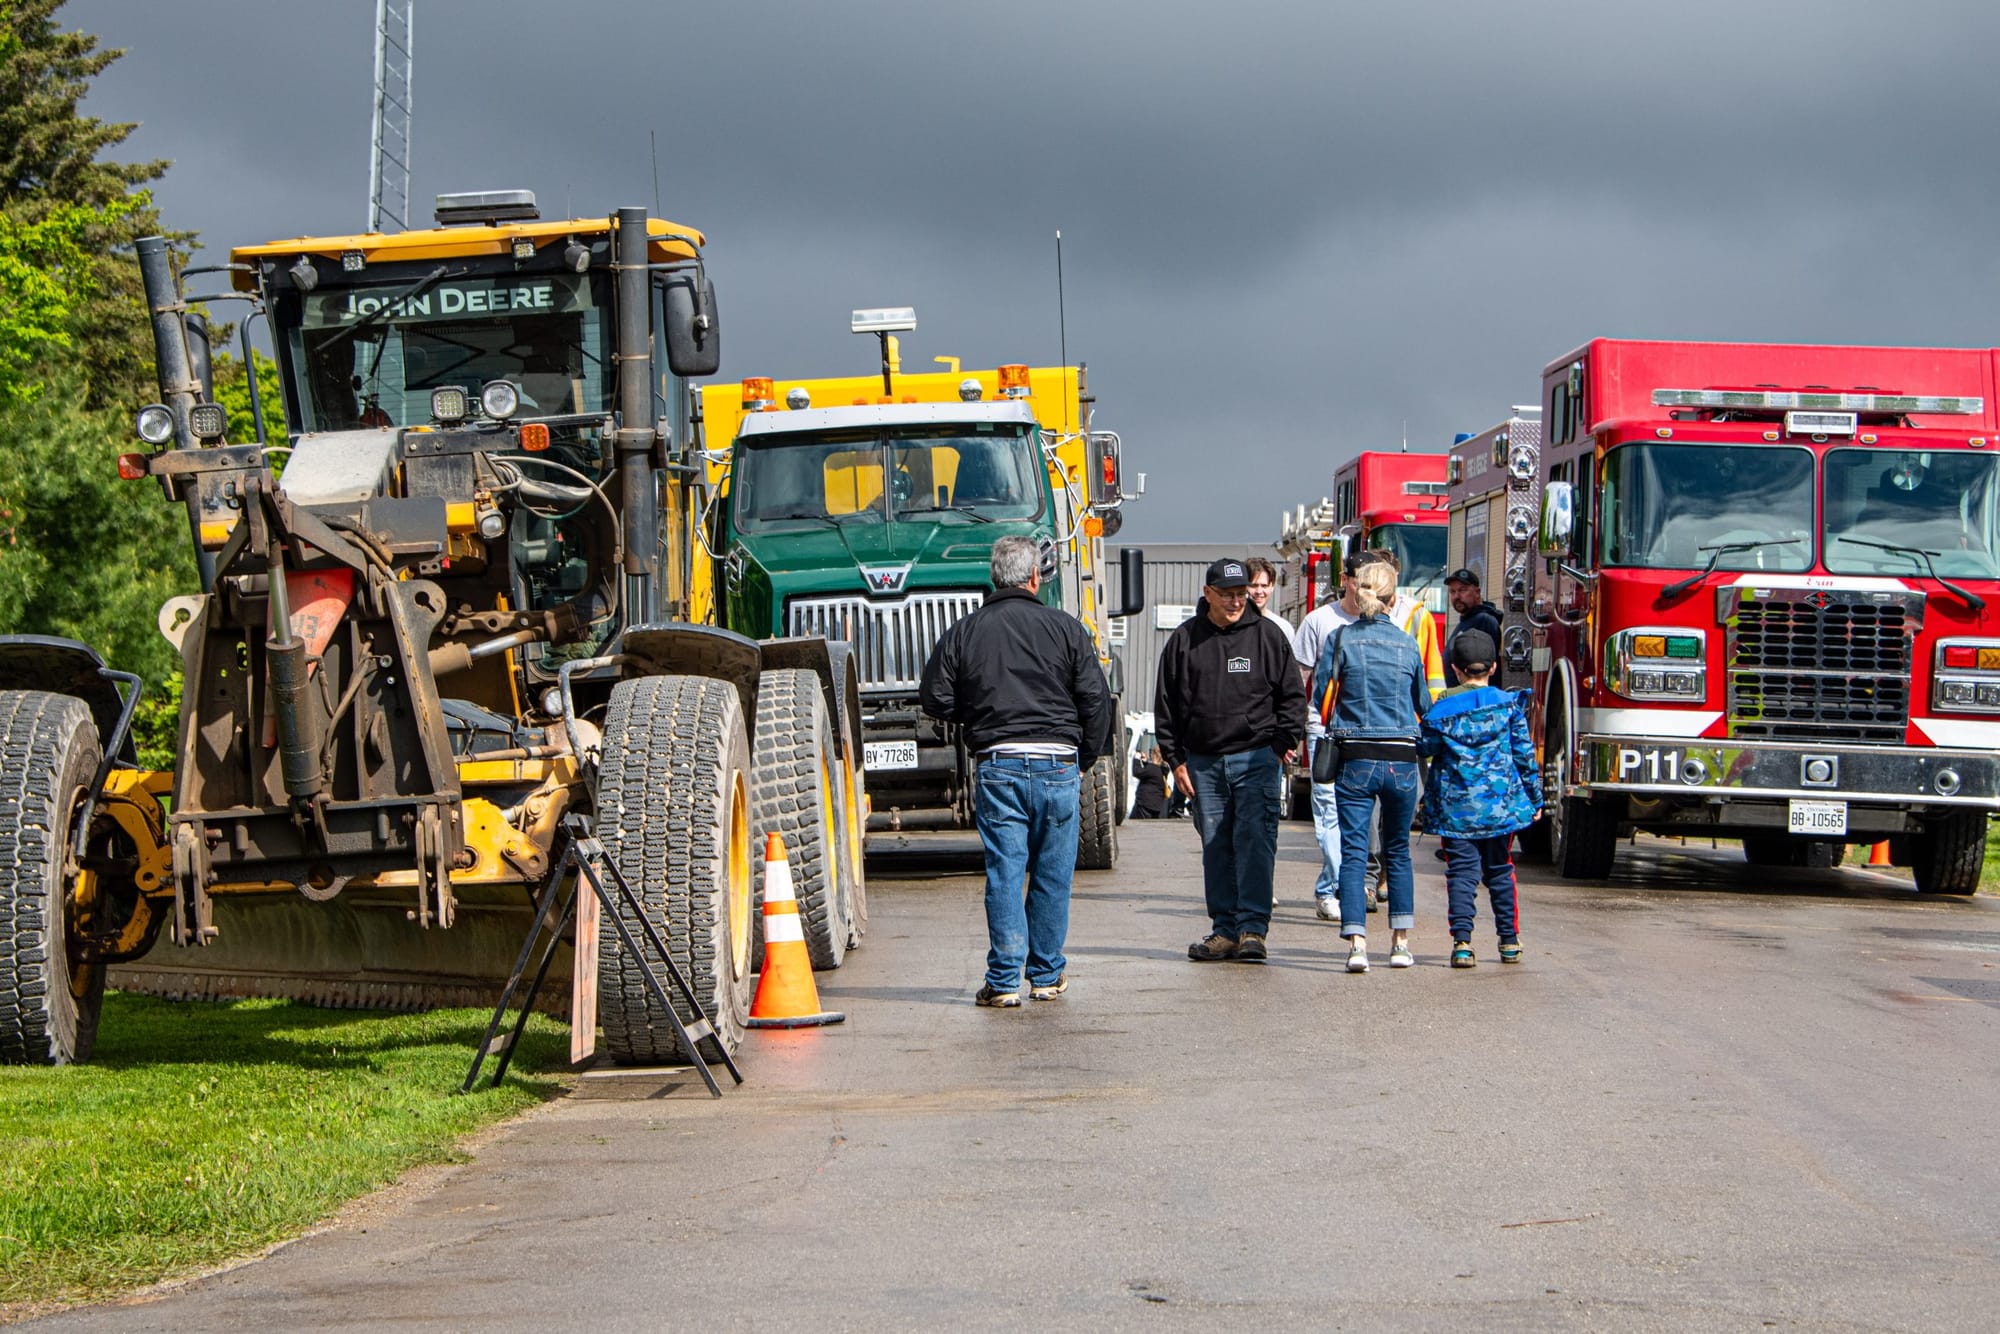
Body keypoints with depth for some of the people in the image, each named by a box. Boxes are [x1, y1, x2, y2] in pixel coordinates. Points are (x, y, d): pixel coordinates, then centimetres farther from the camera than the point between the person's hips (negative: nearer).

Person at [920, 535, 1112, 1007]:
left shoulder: (964, 633, 3)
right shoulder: (1066, 629, 1)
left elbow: (935, 699, 3)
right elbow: (1095, 699, 0)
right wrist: (1087, 756, 13)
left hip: (997, 766, 0)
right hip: (1057, 764, 0)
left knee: (1004, 873, 1)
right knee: (1052, 875, 9)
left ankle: (1003, 980, -3)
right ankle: (1047, 975, 16)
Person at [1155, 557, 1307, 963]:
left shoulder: (1267, 636, 3)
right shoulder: (1184, 640, 6)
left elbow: (1293, 696, 8)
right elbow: (1166, 705, 10)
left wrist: (1281, 743, -2)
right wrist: (1175, 759, 6)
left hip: (1255, 758, -2)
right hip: (1203, 762, 3)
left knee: (1254, 843, -10)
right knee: (1216, 848, 6)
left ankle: (1252, 929, -10)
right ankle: (1225, 930, 11)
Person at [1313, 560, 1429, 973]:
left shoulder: (1341, 640, -4)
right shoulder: (1407, 644, 2)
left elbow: (1320, 698, 0)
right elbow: (1424, 706, 13)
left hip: (1356, 759, -2)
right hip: (1402, 760, 2)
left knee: (1353, 852, -1)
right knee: (1398, 850, 16)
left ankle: (1357, 943, -13)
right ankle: (1401, 942, 17)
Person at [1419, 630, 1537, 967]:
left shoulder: (1441, 709, -5)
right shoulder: (1509, 705, -1)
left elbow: (1425, 749, -1)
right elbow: (1524, 753, 2)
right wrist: (1534, 798, 9)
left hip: (1455, 807, -1)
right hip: (1499, 805, 1)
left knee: (1461, 872, 0)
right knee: (1499, 871, 15)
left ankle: (1462, 942, -13)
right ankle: (1510, 941, 20)